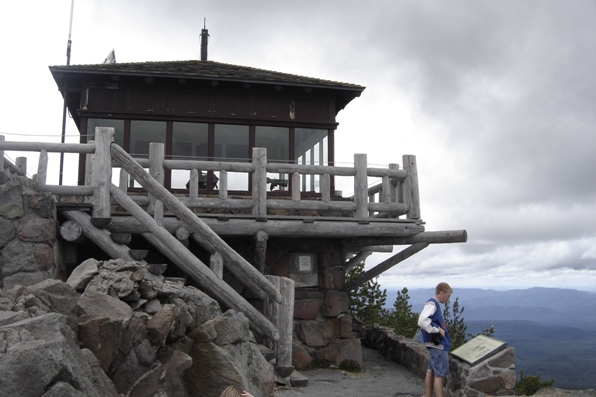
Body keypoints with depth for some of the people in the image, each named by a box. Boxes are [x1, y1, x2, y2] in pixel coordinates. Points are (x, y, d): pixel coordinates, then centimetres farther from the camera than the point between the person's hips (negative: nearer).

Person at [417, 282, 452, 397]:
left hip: (436, 344, 10)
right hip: (438, 345, -10)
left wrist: (442, 329, 11)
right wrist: (437, 330, -22)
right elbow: (422, 321, -31)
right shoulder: (431, 304, -17)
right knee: (440, 374, -6)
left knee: (431, 371, 14)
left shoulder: (435, 304, 13)